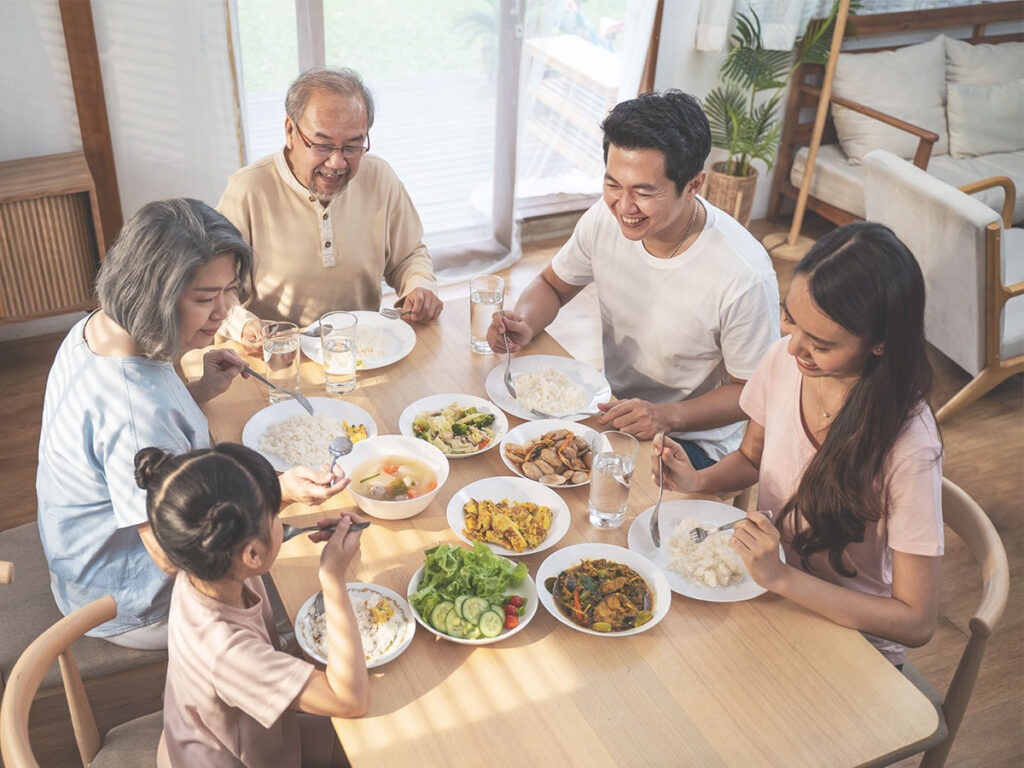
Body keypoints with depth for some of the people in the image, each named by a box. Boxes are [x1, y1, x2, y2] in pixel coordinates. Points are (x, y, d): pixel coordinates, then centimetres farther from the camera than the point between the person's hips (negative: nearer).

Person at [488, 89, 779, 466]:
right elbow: (552, 284, 7)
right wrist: (523, 325, -15)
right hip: (616, 409, 6)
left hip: (694, 440, -5)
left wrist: (668, 415, -29)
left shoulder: (744, 277, -28)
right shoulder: (606, 218, -12)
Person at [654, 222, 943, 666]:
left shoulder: (909, 449, -29)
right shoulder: (784, 360, -13)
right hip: (770, 581, 5)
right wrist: (698, 480, -11)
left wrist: (781, 577, -30)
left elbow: (917, 622, -22)